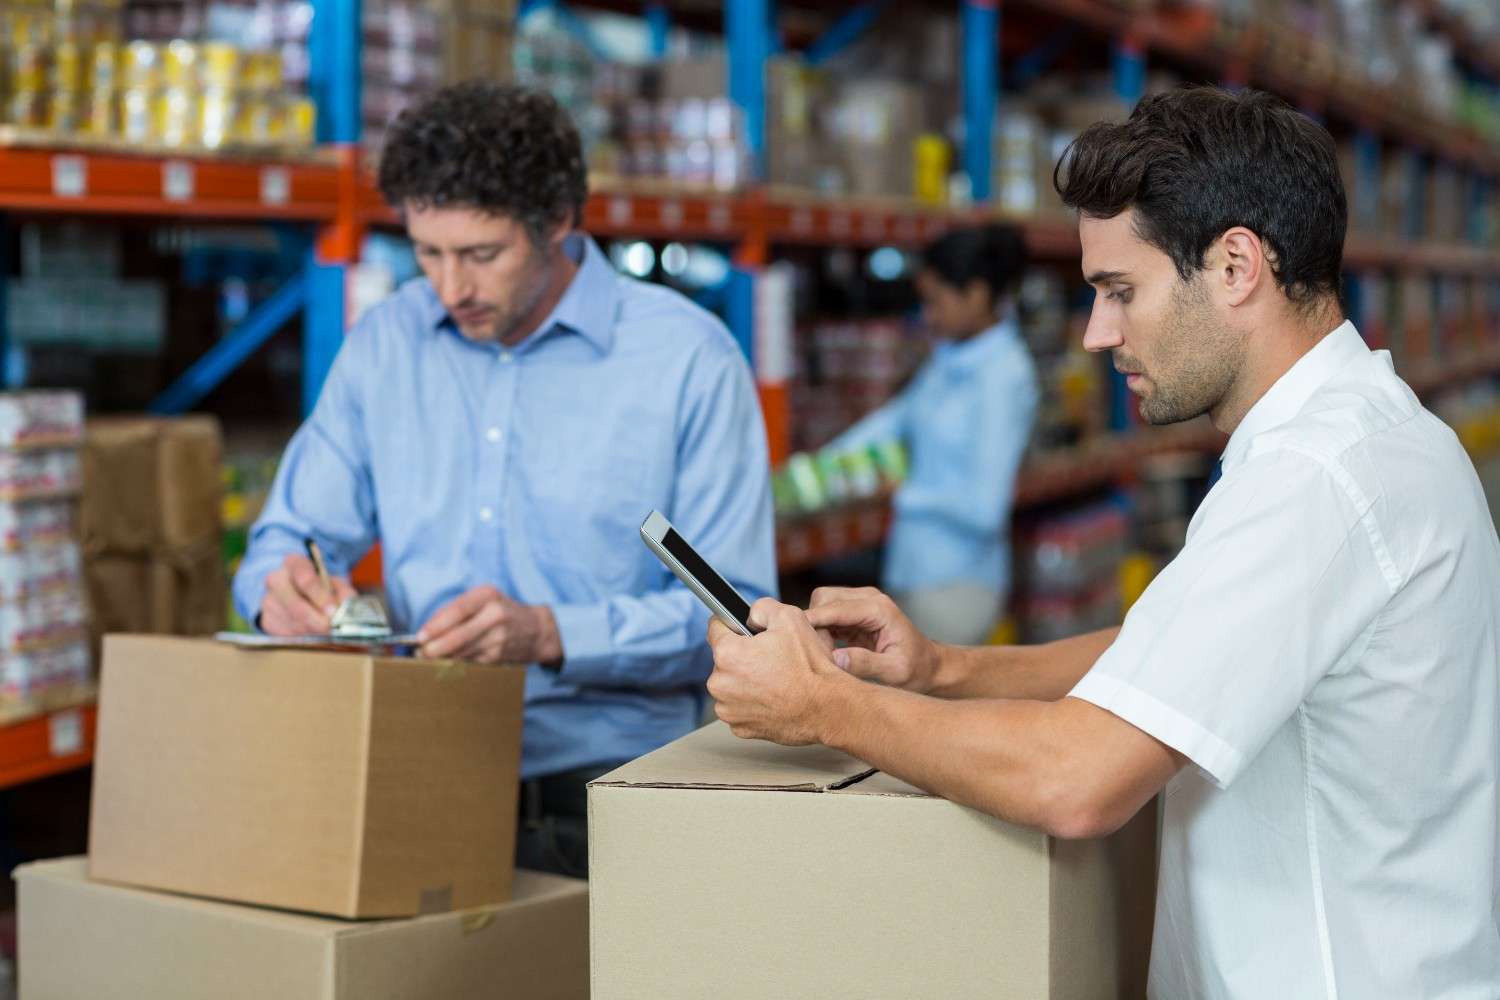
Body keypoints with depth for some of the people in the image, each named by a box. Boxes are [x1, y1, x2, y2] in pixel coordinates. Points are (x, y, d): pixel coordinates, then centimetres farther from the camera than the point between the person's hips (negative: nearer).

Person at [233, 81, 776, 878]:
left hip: (610, 783, -4)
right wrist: (283, 589, -9)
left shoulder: (689, 357, -4)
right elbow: (291, 536, 16)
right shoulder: (385, 341, 11)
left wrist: (549, 634, -20)